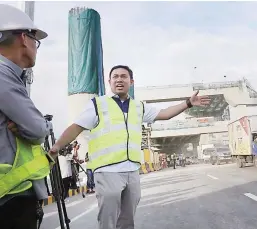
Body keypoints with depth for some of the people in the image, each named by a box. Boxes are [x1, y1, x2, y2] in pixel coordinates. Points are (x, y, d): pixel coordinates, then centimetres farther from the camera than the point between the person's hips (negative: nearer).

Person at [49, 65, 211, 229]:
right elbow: (76, 128, -3)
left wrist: (189, 103, 14)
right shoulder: (98, 104, 1)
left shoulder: (139, 107, 14)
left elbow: (164, 114, 20)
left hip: (133, 171, 5)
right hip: (108, 172, -5)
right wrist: (57, 147, -15)